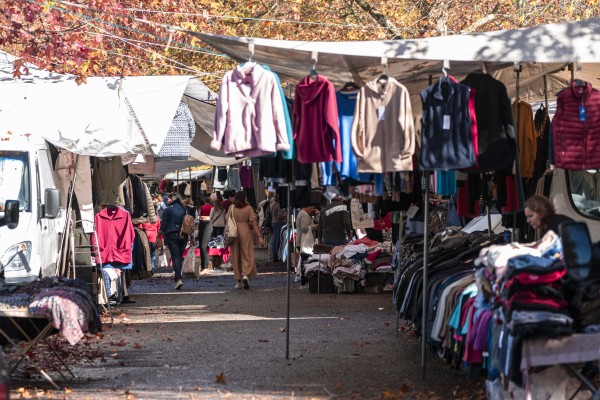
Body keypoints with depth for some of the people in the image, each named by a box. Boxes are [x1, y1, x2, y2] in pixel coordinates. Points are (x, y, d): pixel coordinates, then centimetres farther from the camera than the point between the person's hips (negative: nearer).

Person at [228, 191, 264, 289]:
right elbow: (253, 223, -8)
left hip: (234, 234, 2)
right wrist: (259, 236, -8)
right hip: (245, 233, -2)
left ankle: (239, 281, 11)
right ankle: (245, 275, -20)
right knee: (247, 255, 3)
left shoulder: (232, 208, 1)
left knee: (236, 257, 9)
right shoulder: (248, 208, -4)